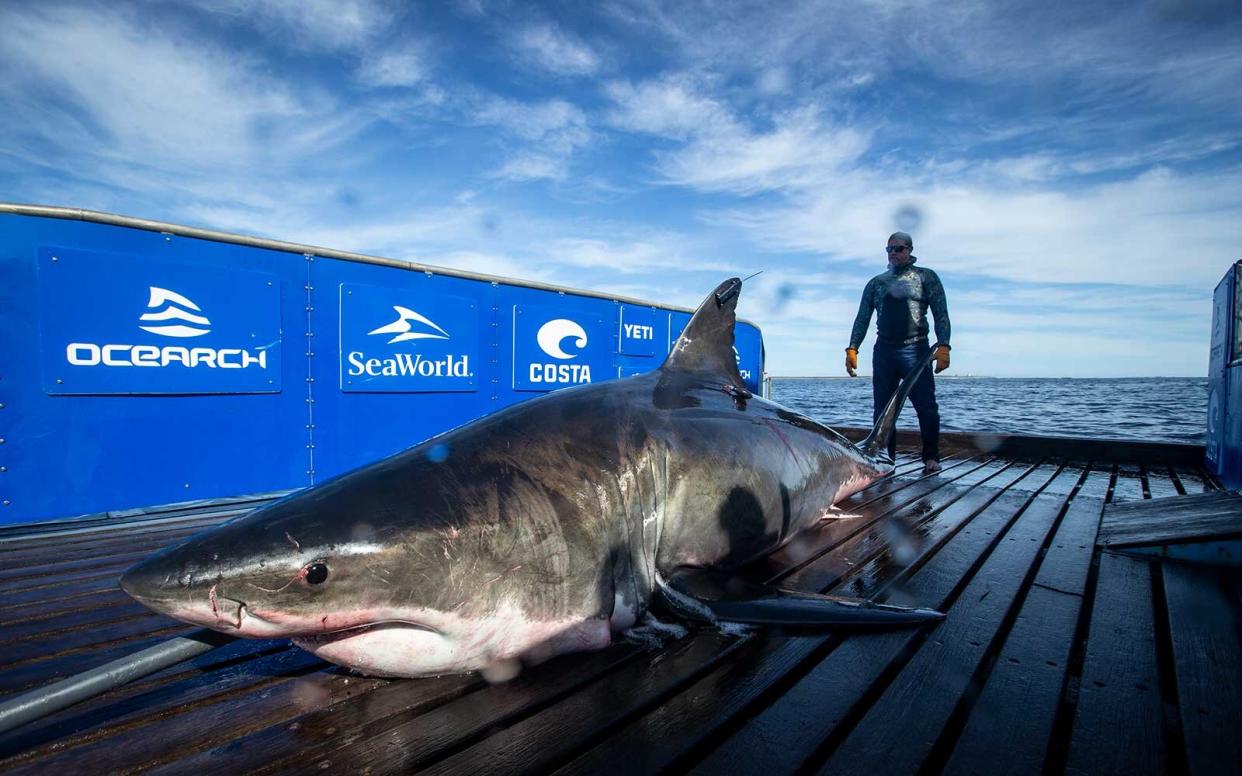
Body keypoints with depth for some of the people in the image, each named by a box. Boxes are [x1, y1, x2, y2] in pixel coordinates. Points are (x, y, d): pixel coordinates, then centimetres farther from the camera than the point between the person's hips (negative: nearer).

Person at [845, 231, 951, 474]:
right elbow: (862, 318, 14)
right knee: (882, 409, 2)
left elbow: (941, 314, 1)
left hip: (915, 349, -3)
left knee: (926, 406, -5)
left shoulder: (926, 277, 8)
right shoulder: (876, 283, 16)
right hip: (884, 350, 3)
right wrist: (852, 349, 2)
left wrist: (943, 346, -12)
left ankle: (931, 458, 8)